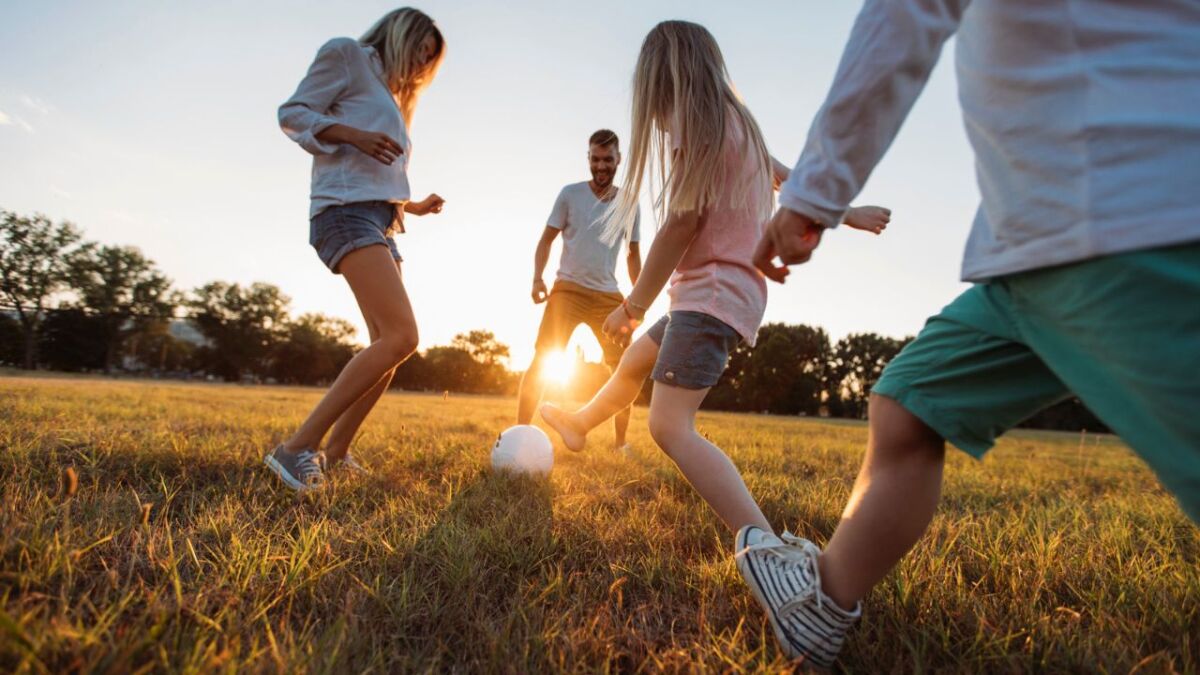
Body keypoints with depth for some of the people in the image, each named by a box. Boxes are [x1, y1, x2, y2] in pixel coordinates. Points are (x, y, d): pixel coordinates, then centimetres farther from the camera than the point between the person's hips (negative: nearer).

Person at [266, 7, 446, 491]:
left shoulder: (390, 98, 30)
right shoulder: (347, 55, 9)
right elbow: (293, 113, -1)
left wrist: (412, 206, 15)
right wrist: (356, 135, -15)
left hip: (380, 222, 10)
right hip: (347, 210, -10)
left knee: (389, 346, 5)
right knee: (401, 337, -24)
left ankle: (334, 454, 12)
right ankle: (296, 448, -19)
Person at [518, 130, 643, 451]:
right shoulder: (570, 194, 2)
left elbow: (633, 254, 15)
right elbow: (546, 239, 3)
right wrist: (537, 278, -11)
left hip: (609, 295, 3)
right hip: (568, 289, -3)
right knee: (542, 359, -12)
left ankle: (620, 442, 15)